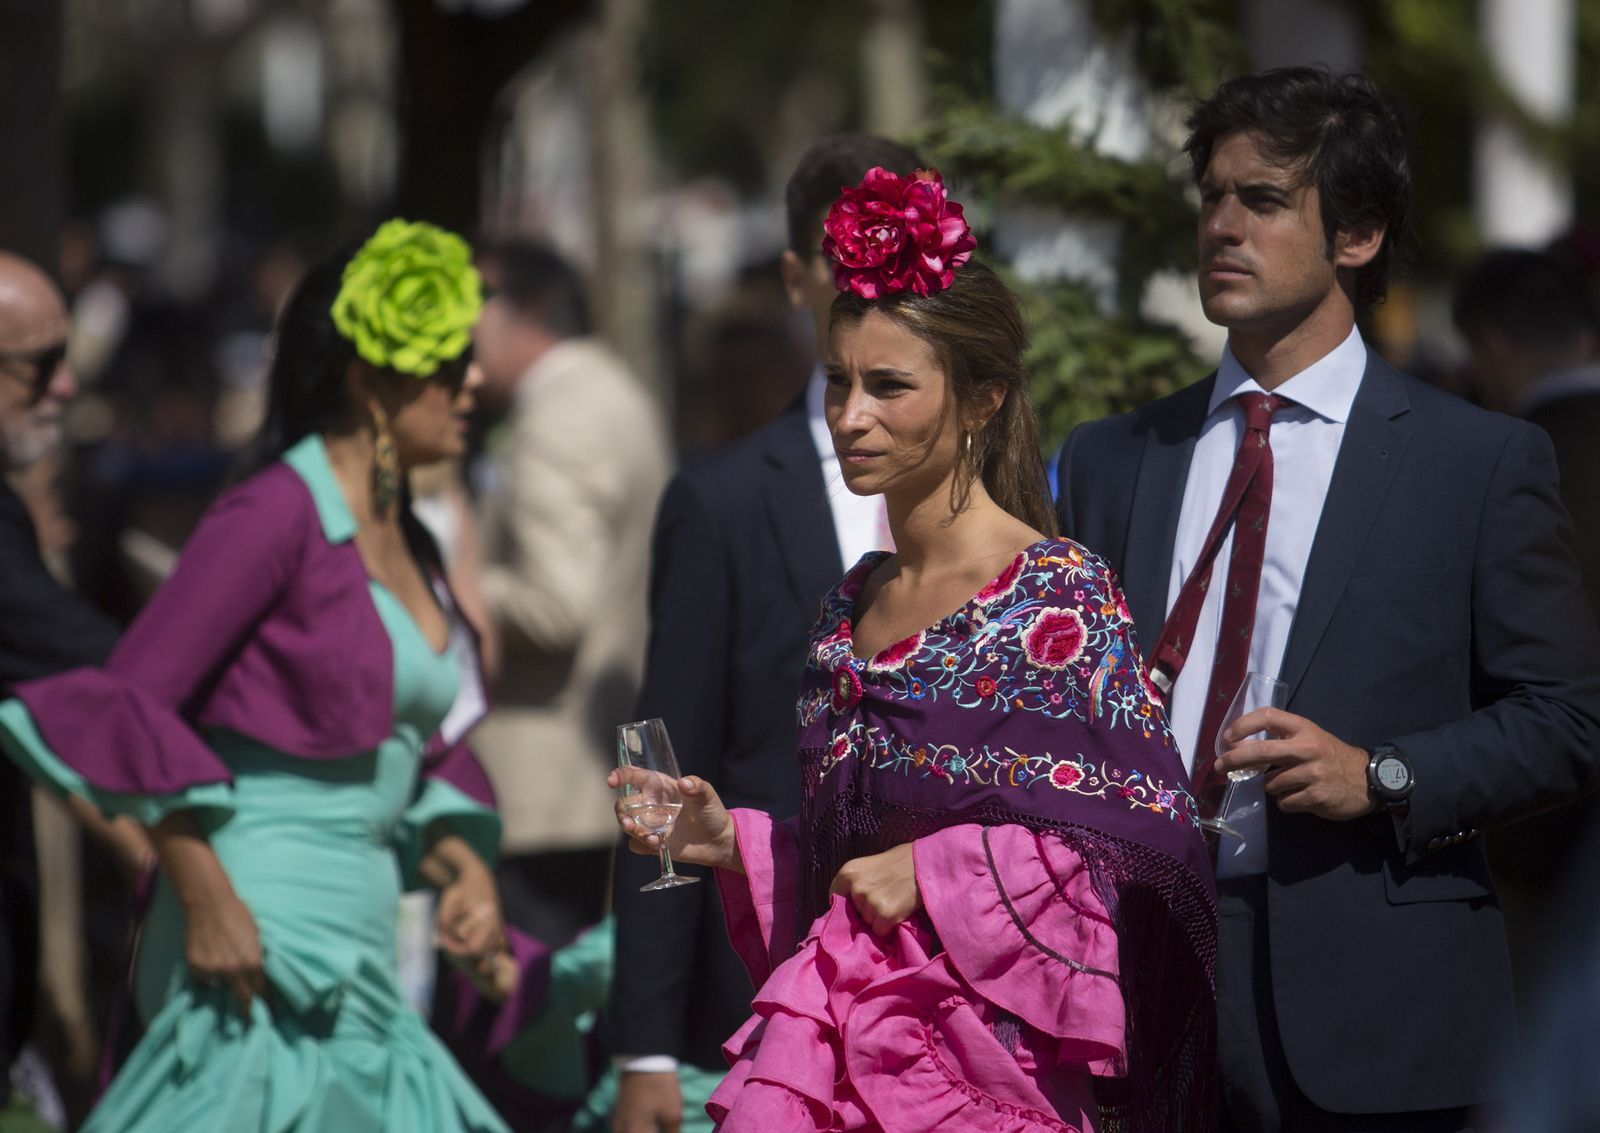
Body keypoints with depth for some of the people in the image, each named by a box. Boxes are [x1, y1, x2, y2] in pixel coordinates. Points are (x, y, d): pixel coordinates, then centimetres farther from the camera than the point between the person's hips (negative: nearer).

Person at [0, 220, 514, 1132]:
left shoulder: (405, 544, 16)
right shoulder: (275, 517, -10)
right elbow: (127, 702, -14)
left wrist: (466, 869, 6)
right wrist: (209, 903, -18)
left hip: (355, 969, 9)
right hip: (263, 951, -9)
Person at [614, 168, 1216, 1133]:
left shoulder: (1058, 596, -8)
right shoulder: (852, 608, 13)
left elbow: (1145, 836, -13)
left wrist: (930, 874, -13)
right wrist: (731, 843, 5)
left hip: (992, 1053, -6)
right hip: (840, 1042, 6)